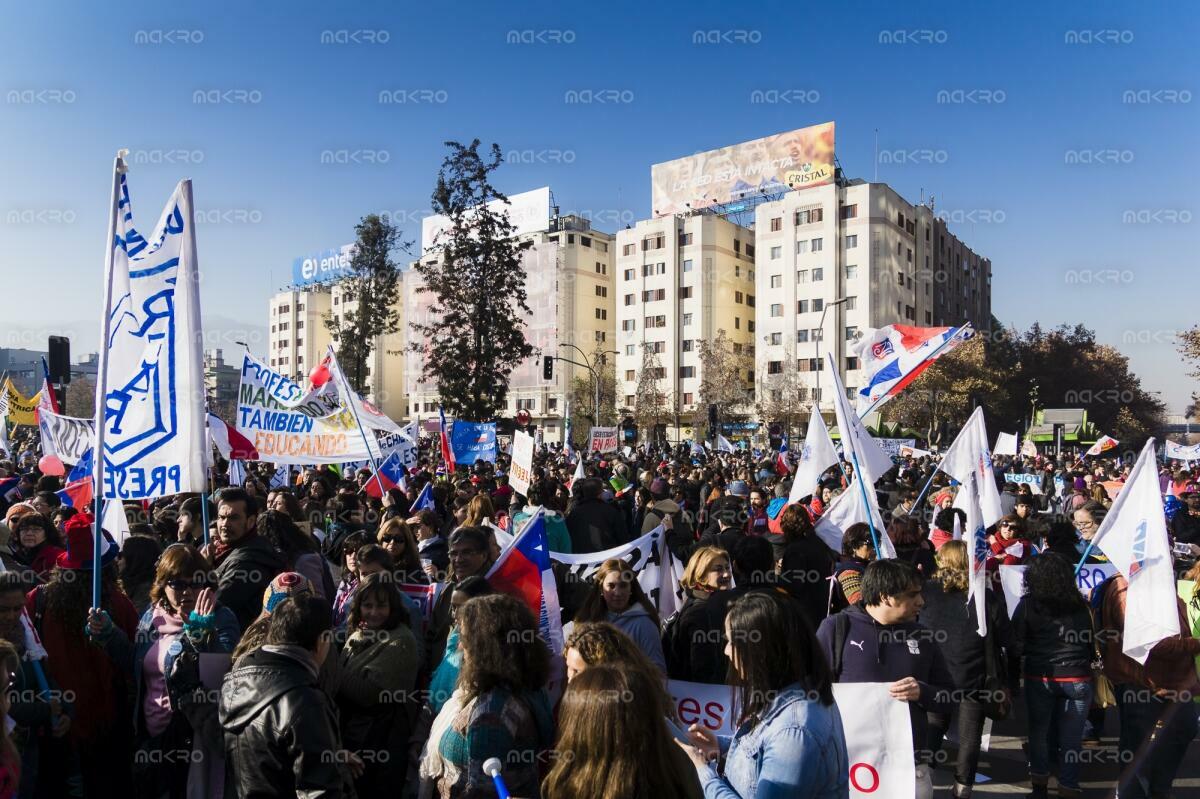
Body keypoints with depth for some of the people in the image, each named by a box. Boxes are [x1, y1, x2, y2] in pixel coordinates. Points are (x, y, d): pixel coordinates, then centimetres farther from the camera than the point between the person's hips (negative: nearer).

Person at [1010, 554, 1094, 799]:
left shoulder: (1028, 604, -7)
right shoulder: (1081, 605, -2)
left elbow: (1017, 647, -7)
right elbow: (1094, 643, 3)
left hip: (1040, 678, -1)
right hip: (1077, 679, 1)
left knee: (1039, 732, 15)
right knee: (1072, 738, 9)